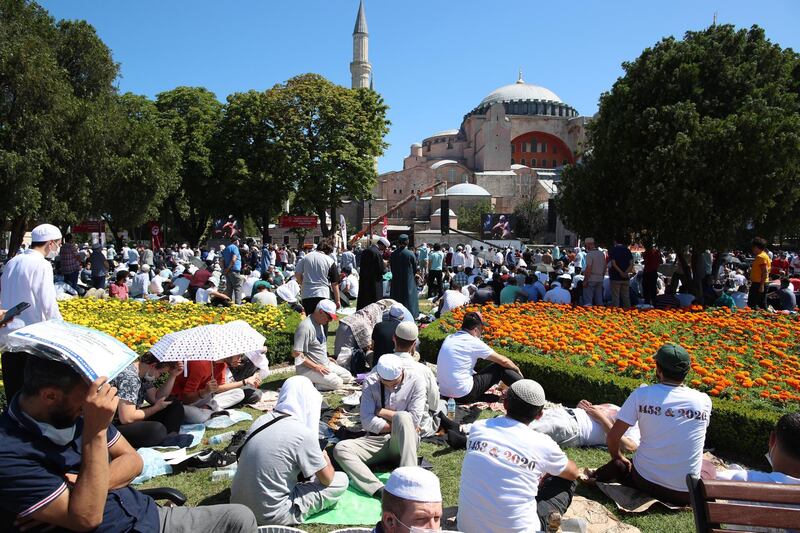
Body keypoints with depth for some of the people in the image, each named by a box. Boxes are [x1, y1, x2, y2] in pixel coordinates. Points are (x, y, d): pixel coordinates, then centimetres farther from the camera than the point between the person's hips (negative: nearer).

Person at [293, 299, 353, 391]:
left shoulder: (320, 323, 12)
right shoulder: (305, 327, -20)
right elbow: (296, 353, -24)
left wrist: (326, 358, 12)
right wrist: (315, 367, -22)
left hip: (324, 364, 10)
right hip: (308, 369, -10)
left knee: (348, 377, 4)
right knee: (337, 383, -23)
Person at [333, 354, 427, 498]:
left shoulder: (415, 380, -6)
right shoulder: (370, 382, -2)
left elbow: (414, 419, -14)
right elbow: (366, 422, -8)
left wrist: (382, 412, -8)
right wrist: (396, 425, -12)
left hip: (405, 441, -2)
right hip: (376, 440, 2)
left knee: (402, 417, -35)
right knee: (340, 449, -24)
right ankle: (380, 490, -41)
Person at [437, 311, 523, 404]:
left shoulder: (449, 338, 9)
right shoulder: (474, 342, -11)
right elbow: (503, 360, -3)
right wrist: (517, 369, 18)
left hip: (444, 393, 7)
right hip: (463, 395, -7)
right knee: (500, 367, 5)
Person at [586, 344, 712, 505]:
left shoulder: (642, 393, -11)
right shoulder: (704, 401, -6)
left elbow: (613, 437, -9)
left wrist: (619, 458, 12)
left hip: (646, 483, 1)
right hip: (686, 495, -1)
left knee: (619, 464, 30)